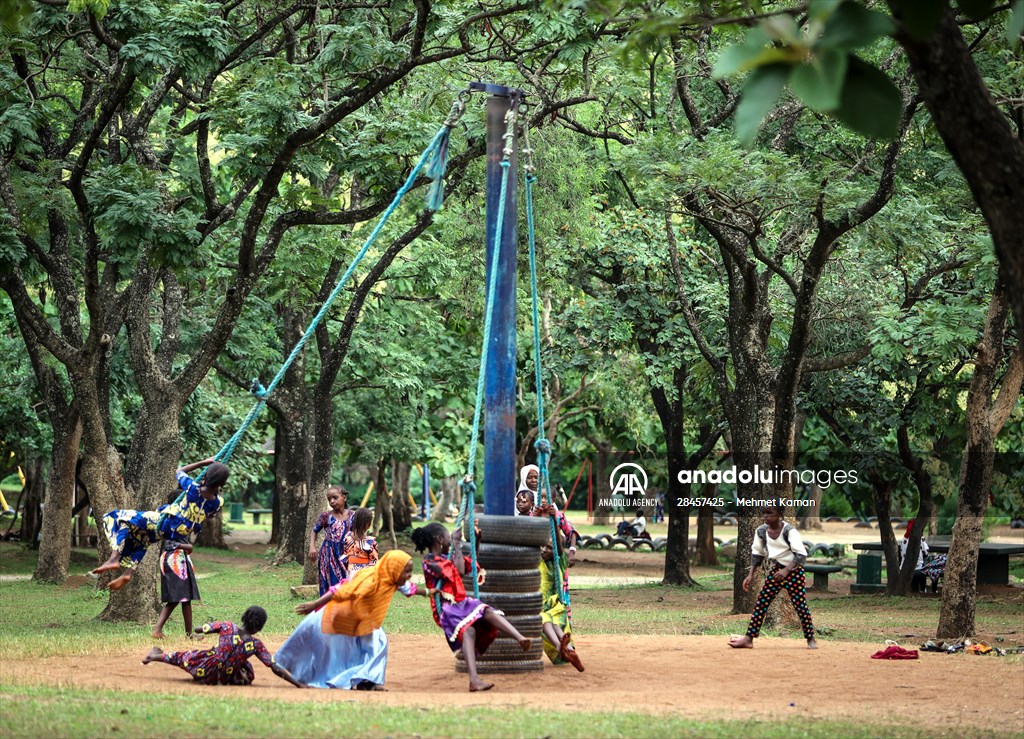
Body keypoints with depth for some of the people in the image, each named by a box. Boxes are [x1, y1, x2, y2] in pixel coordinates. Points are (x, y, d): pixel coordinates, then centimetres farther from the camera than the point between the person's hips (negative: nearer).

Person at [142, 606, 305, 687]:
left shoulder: (227, 627, -18)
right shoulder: (256, 645, -19)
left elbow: (198, 629, -6)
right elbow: (276, 669, -21)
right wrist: (298, 684, -18)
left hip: (204, 672, 0)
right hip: (224, 680, 0)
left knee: (182, 657, 28)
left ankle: (156, 656, 46)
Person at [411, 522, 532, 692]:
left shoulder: (445, 558, 21)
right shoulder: (429, 562, -5)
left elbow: (471, 564, 31)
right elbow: (460, 571, -15)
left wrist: (477, 541, 20)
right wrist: (457, 544, -6)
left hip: (463, 603, 8)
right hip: (447, 608, -8)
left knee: (488, 612, -23)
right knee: (468, 630, -34)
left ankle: (520, 638, -41)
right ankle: (474, 679, -50)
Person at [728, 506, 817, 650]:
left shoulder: (789, 531, -23)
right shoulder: (761, 531, -6)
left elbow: (801, 554, -29)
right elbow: (757, 553, 7)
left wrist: (786, 570, -41)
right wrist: (751, 575, 0)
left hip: (793, 570, -5)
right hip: (776, 570, 5)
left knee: (800, 605, -5)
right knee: (761, 603, 1)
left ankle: (810, 639, 11)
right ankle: (748, 638, 3)